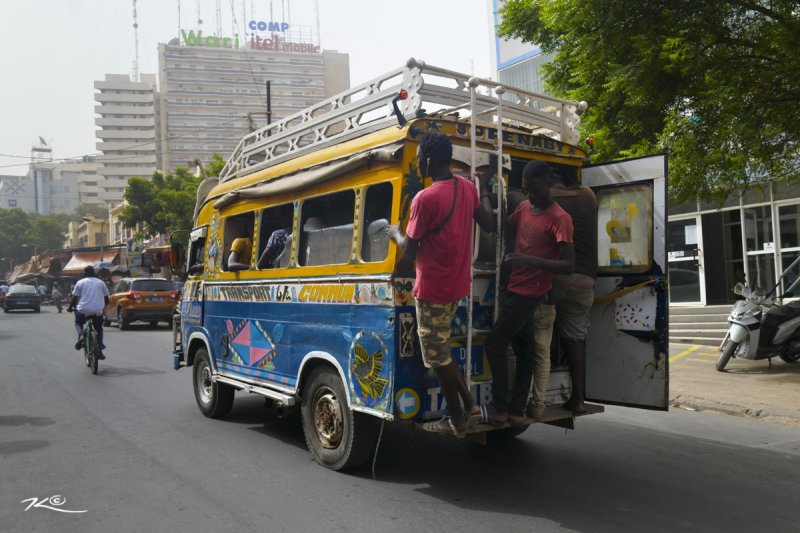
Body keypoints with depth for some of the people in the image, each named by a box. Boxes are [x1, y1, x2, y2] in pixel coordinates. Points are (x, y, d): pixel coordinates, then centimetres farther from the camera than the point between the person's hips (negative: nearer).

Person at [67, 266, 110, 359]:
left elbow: (74, 298, 2)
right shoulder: (100, 283, 10)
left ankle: (81, 335, 0)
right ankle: (100, 351, 11)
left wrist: (70, 308, 17)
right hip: (97, 311, 1)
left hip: (83, 310, -1)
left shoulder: (80, 283, 5)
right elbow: (106, 299, 12)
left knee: (78, 323, 29)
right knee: (99, 329, 20)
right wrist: (103, 306, 30)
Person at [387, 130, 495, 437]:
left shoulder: (425, 199, -20)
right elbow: (488, 225, 14)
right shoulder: (467, 188, 3)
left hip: (432, 289, -8)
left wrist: (395, 233, 5)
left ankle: (457, 421, 18)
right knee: (441, 349, 21)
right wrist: (484, 192, 27)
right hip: (457, 284, 8)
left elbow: (409, 250, -16)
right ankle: (469, 406, 24)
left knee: (437, 355, 6)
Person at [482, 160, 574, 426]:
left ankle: (500, 408, 4)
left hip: (529, 293, -8)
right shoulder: (524, 207, 7)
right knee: (523, 349, 11)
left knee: (494, 344, -7)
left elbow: (568, 265, -21)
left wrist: (531, 260, -33)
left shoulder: (559, 219, -17)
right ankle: (517, 411, 19)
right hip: (515, 288, 8)